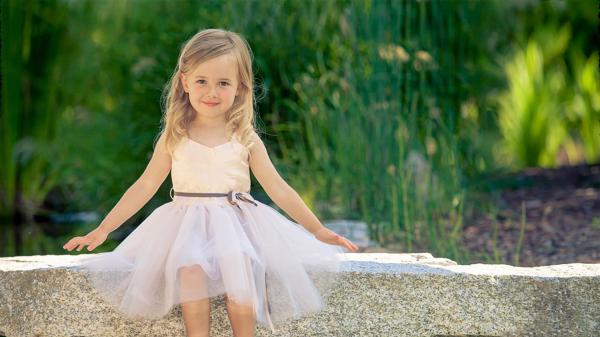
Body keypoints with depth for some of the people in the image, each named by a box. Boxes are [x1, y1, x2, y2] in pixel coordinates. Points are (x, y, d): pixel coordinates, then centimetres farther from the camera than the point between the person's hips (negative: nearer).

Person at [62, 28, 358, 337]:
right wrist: (102, 230, 3)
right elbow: (145, 187, 7)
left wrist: (318, 231, 6)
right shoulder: (174, 138, 4)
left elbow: (278, 189, 8)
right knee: (191, 269, -31)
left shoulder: (246, 140, 4)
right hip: (188, 225, 0)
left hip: (236, 224, 0)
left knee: (239, 266, -31)